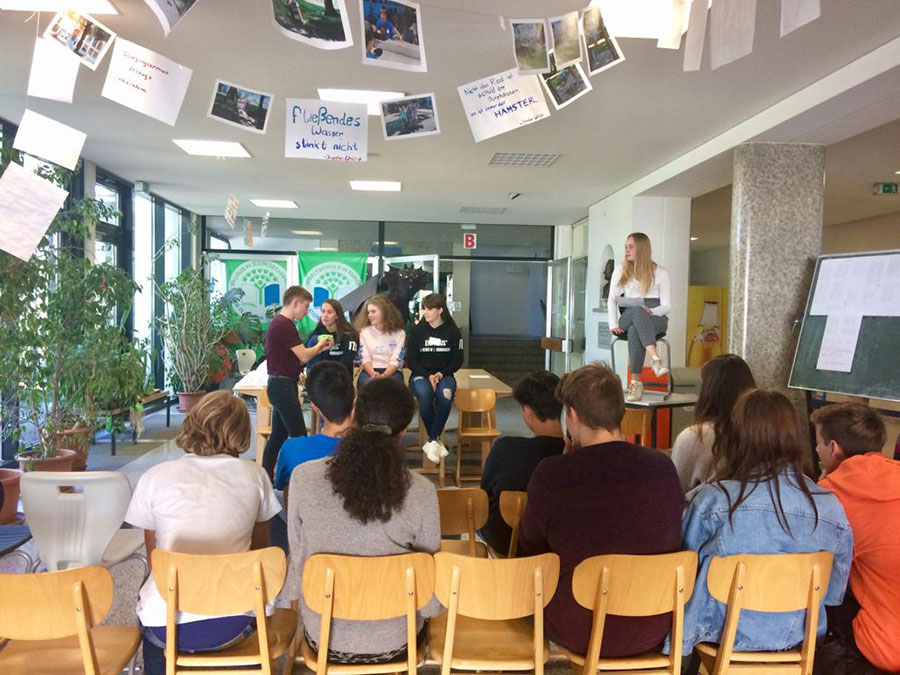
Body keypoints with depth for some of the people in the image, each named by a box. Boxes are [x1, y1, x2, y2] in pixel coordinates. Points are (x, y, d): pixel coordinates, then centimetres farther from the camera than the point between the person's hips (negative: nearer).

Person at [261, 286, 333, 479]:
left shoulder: (279, 323, 16)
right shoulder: (285, 325, -17)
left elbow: (295, 358, 17)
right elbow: (304, 356, -17)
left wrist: (319, 349, 11)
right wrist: (320, 345, 2)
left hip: (280, 385, 10)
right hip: (283, 385, -10)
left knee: (278, 435, 14)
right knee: (298, 435, -5)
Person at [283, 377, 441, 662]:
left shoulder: (304, 478, -19)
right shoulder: (421, 492, -21)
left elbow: (298, 558, -7)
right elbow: (431, 604, -12)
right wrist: (429, 606, 10)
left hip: (323, 639, 1)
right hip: (393, 643, -1)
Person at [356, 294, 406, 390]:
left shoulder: (399, 333, 5)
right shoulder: (364, 332, 10)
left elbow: (395, 361, -4)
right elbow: (365, 359, 0)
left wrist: (383, 376, -24)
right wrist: (373, 374, -22)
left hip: (391, 371, -1)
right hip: (369, 371, 1)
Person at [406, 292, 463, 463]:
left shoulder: (453, 331, 2)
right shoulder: (417, 331, 1)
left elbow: (457, 360, 4)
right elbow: (411, 360, 0)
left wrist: (441, 374, -13)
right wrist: (428, 375, -15)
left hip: (444, 374, 1)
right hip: (421, 374, 0)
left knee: (445, 395, -34)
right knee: (424, 394, -35)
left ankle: (432, 441, -20)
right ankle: (436, 440, -18)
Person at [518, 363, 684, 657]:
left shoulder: (551, 474, -22)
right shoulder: (663, 467, -13)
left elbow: (530, 545, -3)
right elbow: (673, 537, 6)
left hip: (577, 633, -3)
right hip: (653, 632, 4)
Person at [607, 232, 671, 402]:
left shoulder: (660, 272, 8)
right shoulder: (621, 271, 15)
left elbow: (666, 305, 1)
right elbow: (612, 300, 6)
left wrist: (651, 311, -21)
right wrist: (613, 325, -10)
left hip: (656, 319, -1)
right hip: (628, 319, 1)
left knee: (634, 331, -39)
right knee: (637, 311, -39)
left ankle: (636, 383, -45)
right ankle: (655, 360, -55)